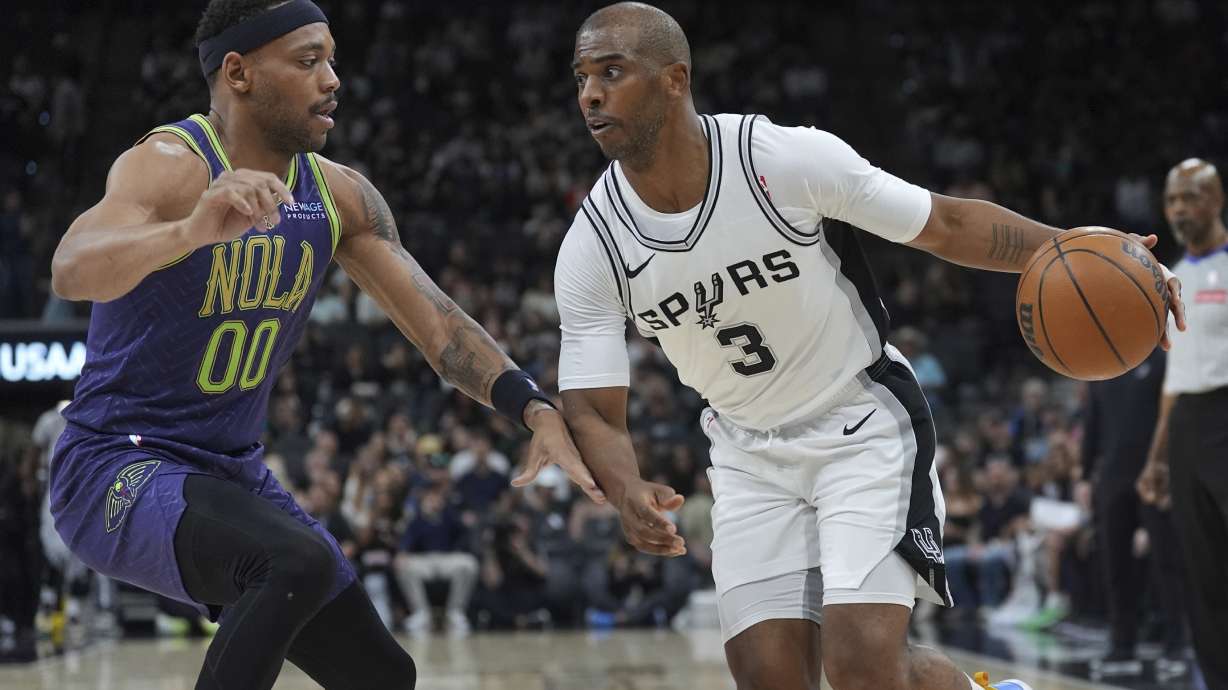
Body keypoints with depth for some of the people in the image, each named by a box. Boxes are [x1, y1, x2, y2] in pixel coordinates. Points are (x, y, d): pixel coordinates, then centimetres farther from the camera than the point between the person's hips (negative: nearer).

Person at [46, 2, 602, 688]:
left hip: (236, 475, 8)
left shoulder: (340, 196, 2)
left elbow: (436, 321, 2)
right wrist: (194, 229, -58)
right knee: (299, 561, -35)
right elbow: (72, 272, -39)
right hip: (119, 469, -8)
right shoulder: (169, 165, -20)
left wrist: (538, 410, -14)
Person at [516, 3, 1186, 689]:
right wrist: (628, 492, -32)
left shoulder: (788, 158, -22)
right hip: (750, 455, 4)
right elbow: (593, 410, -10)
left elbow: (947, 225, -11)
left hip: (863, 427, -4)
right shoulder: (591, 249, -13)